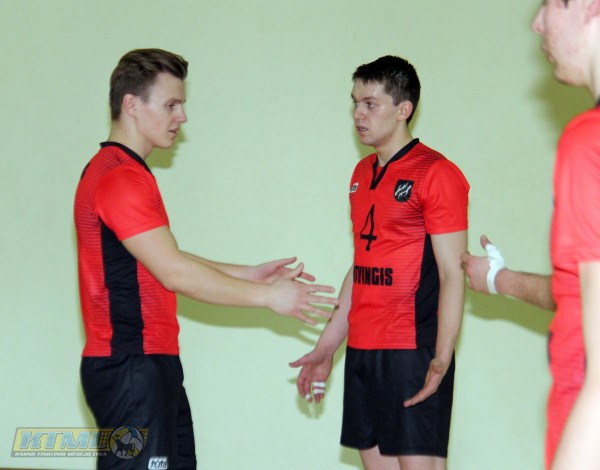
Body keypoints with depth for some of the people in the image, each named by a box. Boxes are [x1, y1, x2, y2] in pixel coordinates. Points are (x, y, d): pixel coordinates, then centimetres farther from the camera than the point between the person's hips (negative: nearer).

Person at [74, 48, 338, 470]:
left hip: (152, 364, 11)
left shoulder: (125, 172, 17)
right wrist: (267, 296, -12)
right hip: (130, 370, -11)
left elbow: (168, 262, 19)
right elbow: (175, 273, -19)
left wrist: (250, 275, 15)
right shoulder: (121, 178, -16)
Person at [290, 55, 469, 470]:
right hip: (363, 350, 8)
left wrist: (441, 358, -21)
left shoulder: (436, 173, -8)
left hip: (413, 350, -8)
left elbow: (453, 273, -12)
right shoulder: (363, 174, 16)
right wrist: (327, 347, 21)